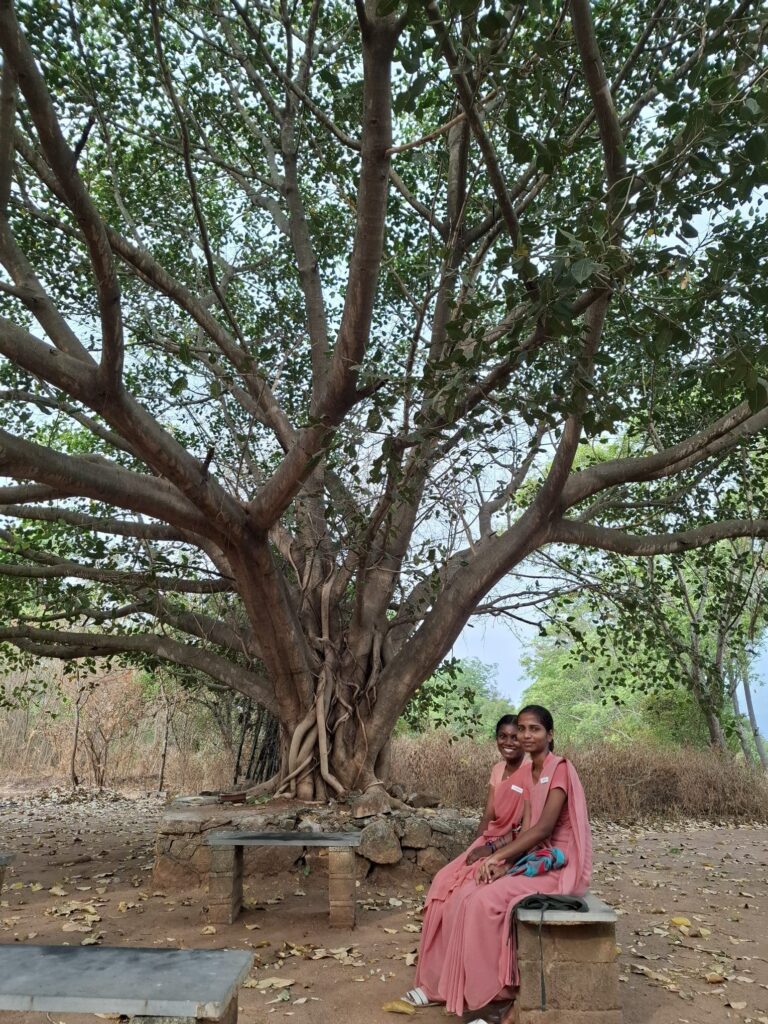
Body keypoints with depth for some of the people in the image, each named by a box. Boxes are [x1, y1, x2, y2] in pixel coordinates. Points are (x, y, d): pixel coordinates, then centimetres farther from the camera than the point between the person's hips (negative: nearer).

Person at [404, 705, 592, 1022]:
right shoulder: (526, 773, 10)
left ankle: (509, 990, -10)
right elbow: (528, 828, 8)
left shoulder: (560, 769, -15)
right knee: (466, 896, -9)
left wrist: (497, 857, -21)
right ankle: (447, 984, 3)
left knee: (488, 901, -24)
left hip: (559, 865, -7)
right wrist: (504, 862, -9)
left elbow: (543, 828, -22)